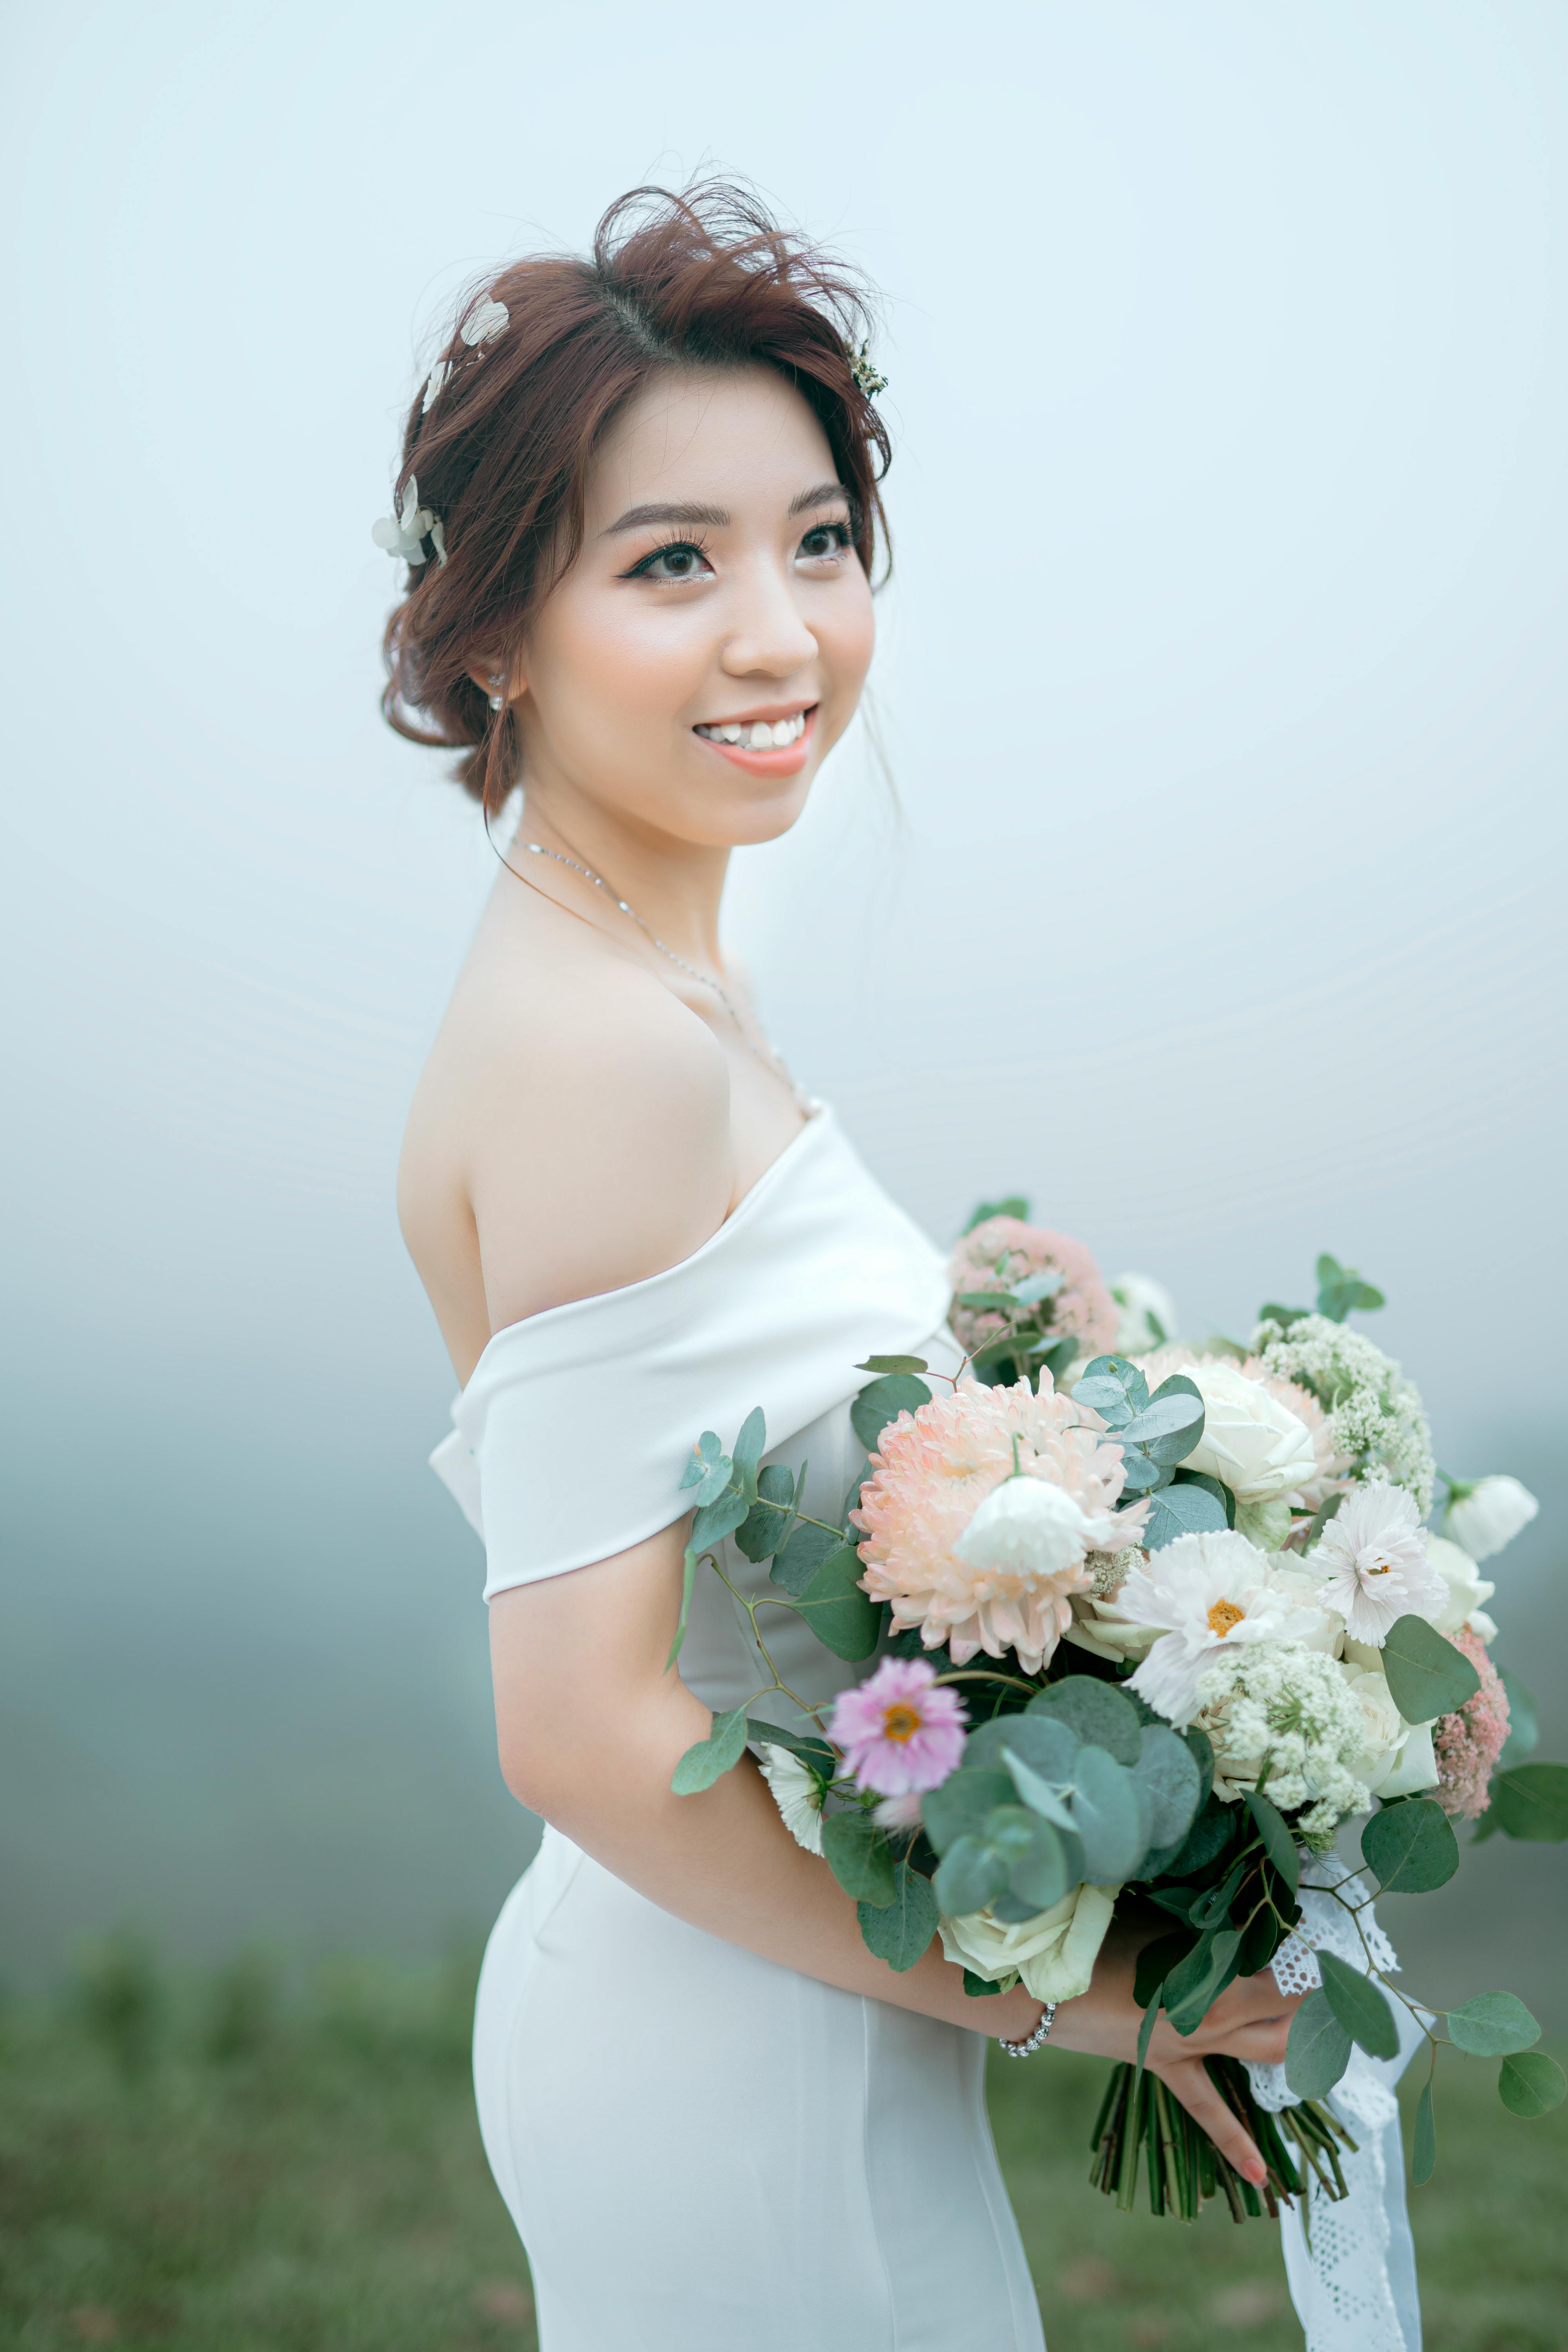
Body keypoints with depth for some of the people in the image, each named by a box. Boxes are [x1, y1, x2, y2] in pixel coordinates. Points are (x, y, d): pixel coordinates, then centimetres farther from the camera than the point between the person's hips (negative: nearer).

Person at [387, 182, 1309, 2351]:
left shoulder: (646, 1001, 4)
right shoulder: (605, 1054, -25)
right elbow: (585, 1727, -26)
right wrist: (1060, 1993, -17)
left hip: (701, 1990, 9)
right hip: (738, 2068, -9)